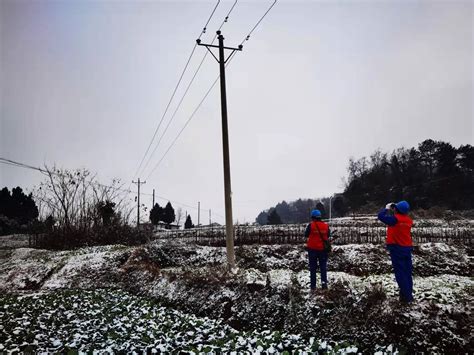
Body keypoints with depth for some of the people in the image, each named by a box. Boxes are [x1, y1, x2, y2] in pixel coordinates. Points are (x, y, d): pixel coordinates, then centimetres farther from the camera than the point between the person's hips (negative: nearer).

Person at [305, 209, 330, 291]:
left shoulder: (311, 225, -12)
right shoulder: (326, 226, -2)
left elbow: (306, 235, -2)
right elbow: (328, 237, 8)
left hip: (312, 249, -2)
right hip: (323, 249, 2)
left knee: (313, 268, 9)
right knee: (323, 267, 11)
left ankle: (313, 286, 13)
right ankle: (324, 282, -4)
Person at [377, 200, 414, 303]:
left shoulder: (395, 219, -18)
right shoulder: (408, 220, 2)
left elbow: (381, 216, -15)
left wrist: (387, 208, 2)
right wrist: (392, 211, 9)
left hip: (397, 248, -7)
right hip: (407, 248, 7)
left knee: (400, 273, 0)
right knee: (407, 272, 13)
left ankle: (406, 296, 1)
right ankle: (409, 294, 20)